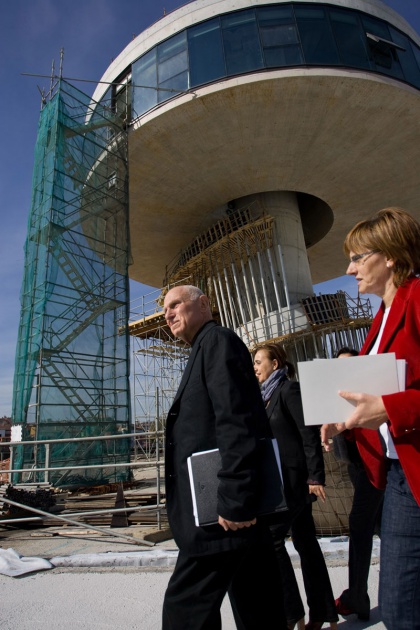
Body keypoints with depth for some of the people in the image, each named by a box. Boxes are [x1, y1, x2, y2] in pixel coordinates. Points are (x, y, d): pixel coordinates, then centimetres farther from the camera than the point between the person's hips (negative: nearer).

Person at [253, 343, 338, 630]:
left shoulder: (290, 389, -12)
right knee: (305, 541, 14)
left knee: (270, 538, -4)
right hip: (283, 479, 9)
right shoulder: (271, 394, 13)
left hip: (294, 478, -8)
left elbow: (310, 433, -16)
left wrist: (316, 476, -18)